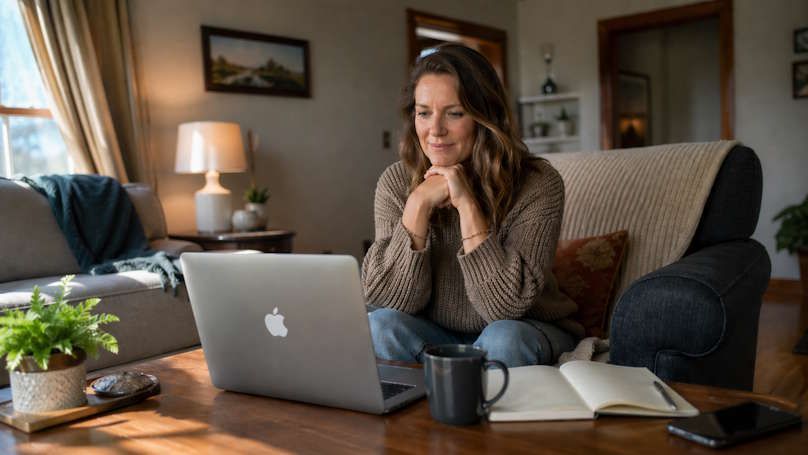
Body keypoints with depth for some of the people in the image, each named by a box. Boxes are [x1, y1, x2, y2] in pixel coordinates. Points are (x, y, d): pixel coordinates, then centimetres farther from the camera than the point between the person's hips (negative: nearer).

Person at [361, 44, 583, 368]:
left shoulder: (537, 184, -19)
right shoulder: (396, 183, -9)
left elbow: (506, 307, -24)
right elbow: (390, 300, -16)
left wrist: (467, 204, -29)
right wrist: (419, 205, -26)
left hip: (528, 334, -2)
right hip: (437, 336, 2)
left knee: (503, 339, -33)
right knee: (380, 326, -25)